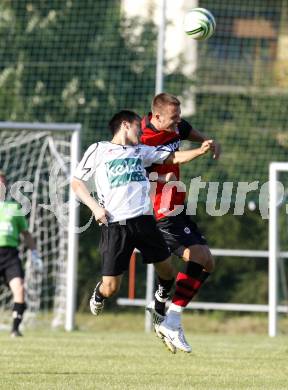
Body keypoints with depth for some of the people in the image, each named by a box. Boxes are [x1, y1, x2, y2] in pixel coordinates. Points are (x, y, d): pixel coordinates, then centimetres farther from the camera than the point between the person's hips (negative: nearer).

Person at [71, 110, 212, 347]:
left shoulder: (141, 151, 20)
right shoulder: (98, 150, 7)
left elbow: (174, 158, 15)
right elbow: (76, 182, 10)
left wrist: (200, 151, -2)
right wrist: (95, 207, -4)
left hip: (143, 219, 4)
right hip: (114, 225, -4)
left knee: (166, 269, 5)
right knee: (111, 288, -5)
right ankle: (99, 294, 31)